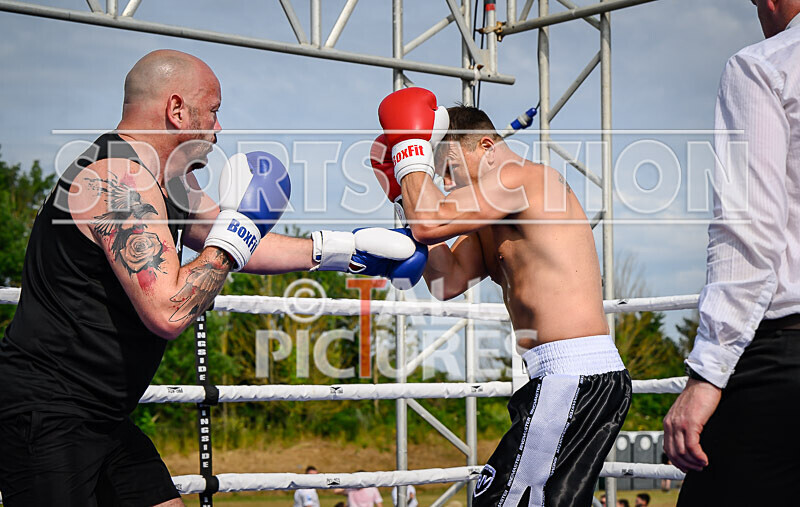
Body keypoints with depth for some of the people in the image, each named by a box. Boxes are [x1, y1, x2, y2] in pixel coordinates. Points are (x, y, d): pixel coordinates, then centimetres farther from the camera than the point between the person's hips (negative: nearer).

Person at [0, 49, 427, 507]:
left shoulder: (166, 182, 13)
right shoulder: (119, 178, -19)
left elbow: (248, 248, 24)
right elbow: (168, 312, -27)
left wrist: (349, 249, 23)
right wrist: (232, 238, -14)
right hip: (47, 414, -10)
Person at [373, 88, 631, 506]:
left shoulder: (521, 177, -8)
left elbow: (428, 224, -16)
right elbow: (446, 282, 9)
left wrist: (411, 150, -1)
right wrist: (409, 188, 11)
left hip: (573, 374, -11)